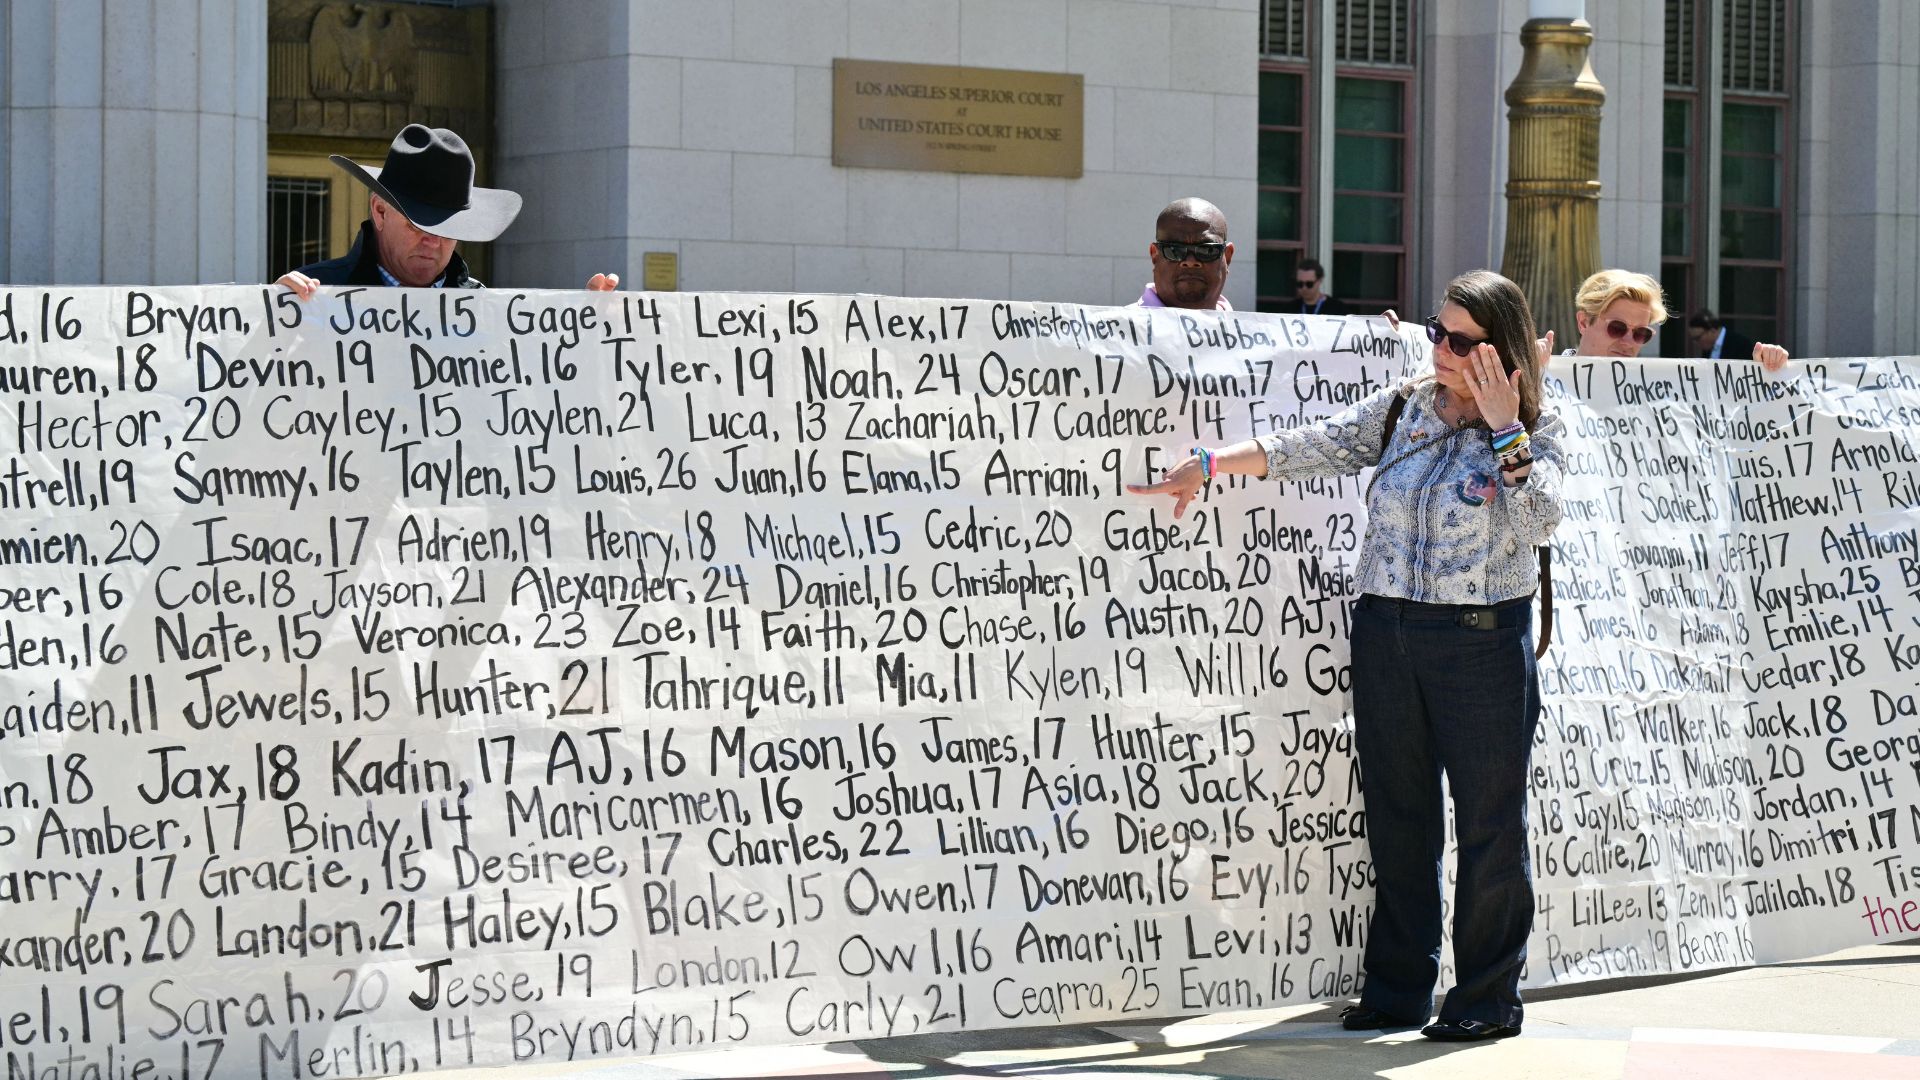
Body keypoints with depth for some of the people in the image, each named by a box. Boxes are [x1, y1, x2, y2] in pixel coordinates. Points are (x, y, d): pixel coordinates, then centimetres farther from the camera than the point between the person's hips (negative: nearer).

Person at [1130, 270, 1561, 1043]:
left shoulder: (1533, 432, -2)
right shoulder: (1402, 408, 9)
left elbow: (1540, 521, -16)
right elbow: (1313, 449, 6)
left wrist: (1504, 431, -18)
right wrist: (1211, 464, -2)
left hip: (1481, 640, -4)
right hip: (1386, 632, 4)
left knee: (1489, 819, 1)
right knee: (1397, 814, 8)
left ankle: (1489, 998, 11)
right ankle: (1398, 990, 16)